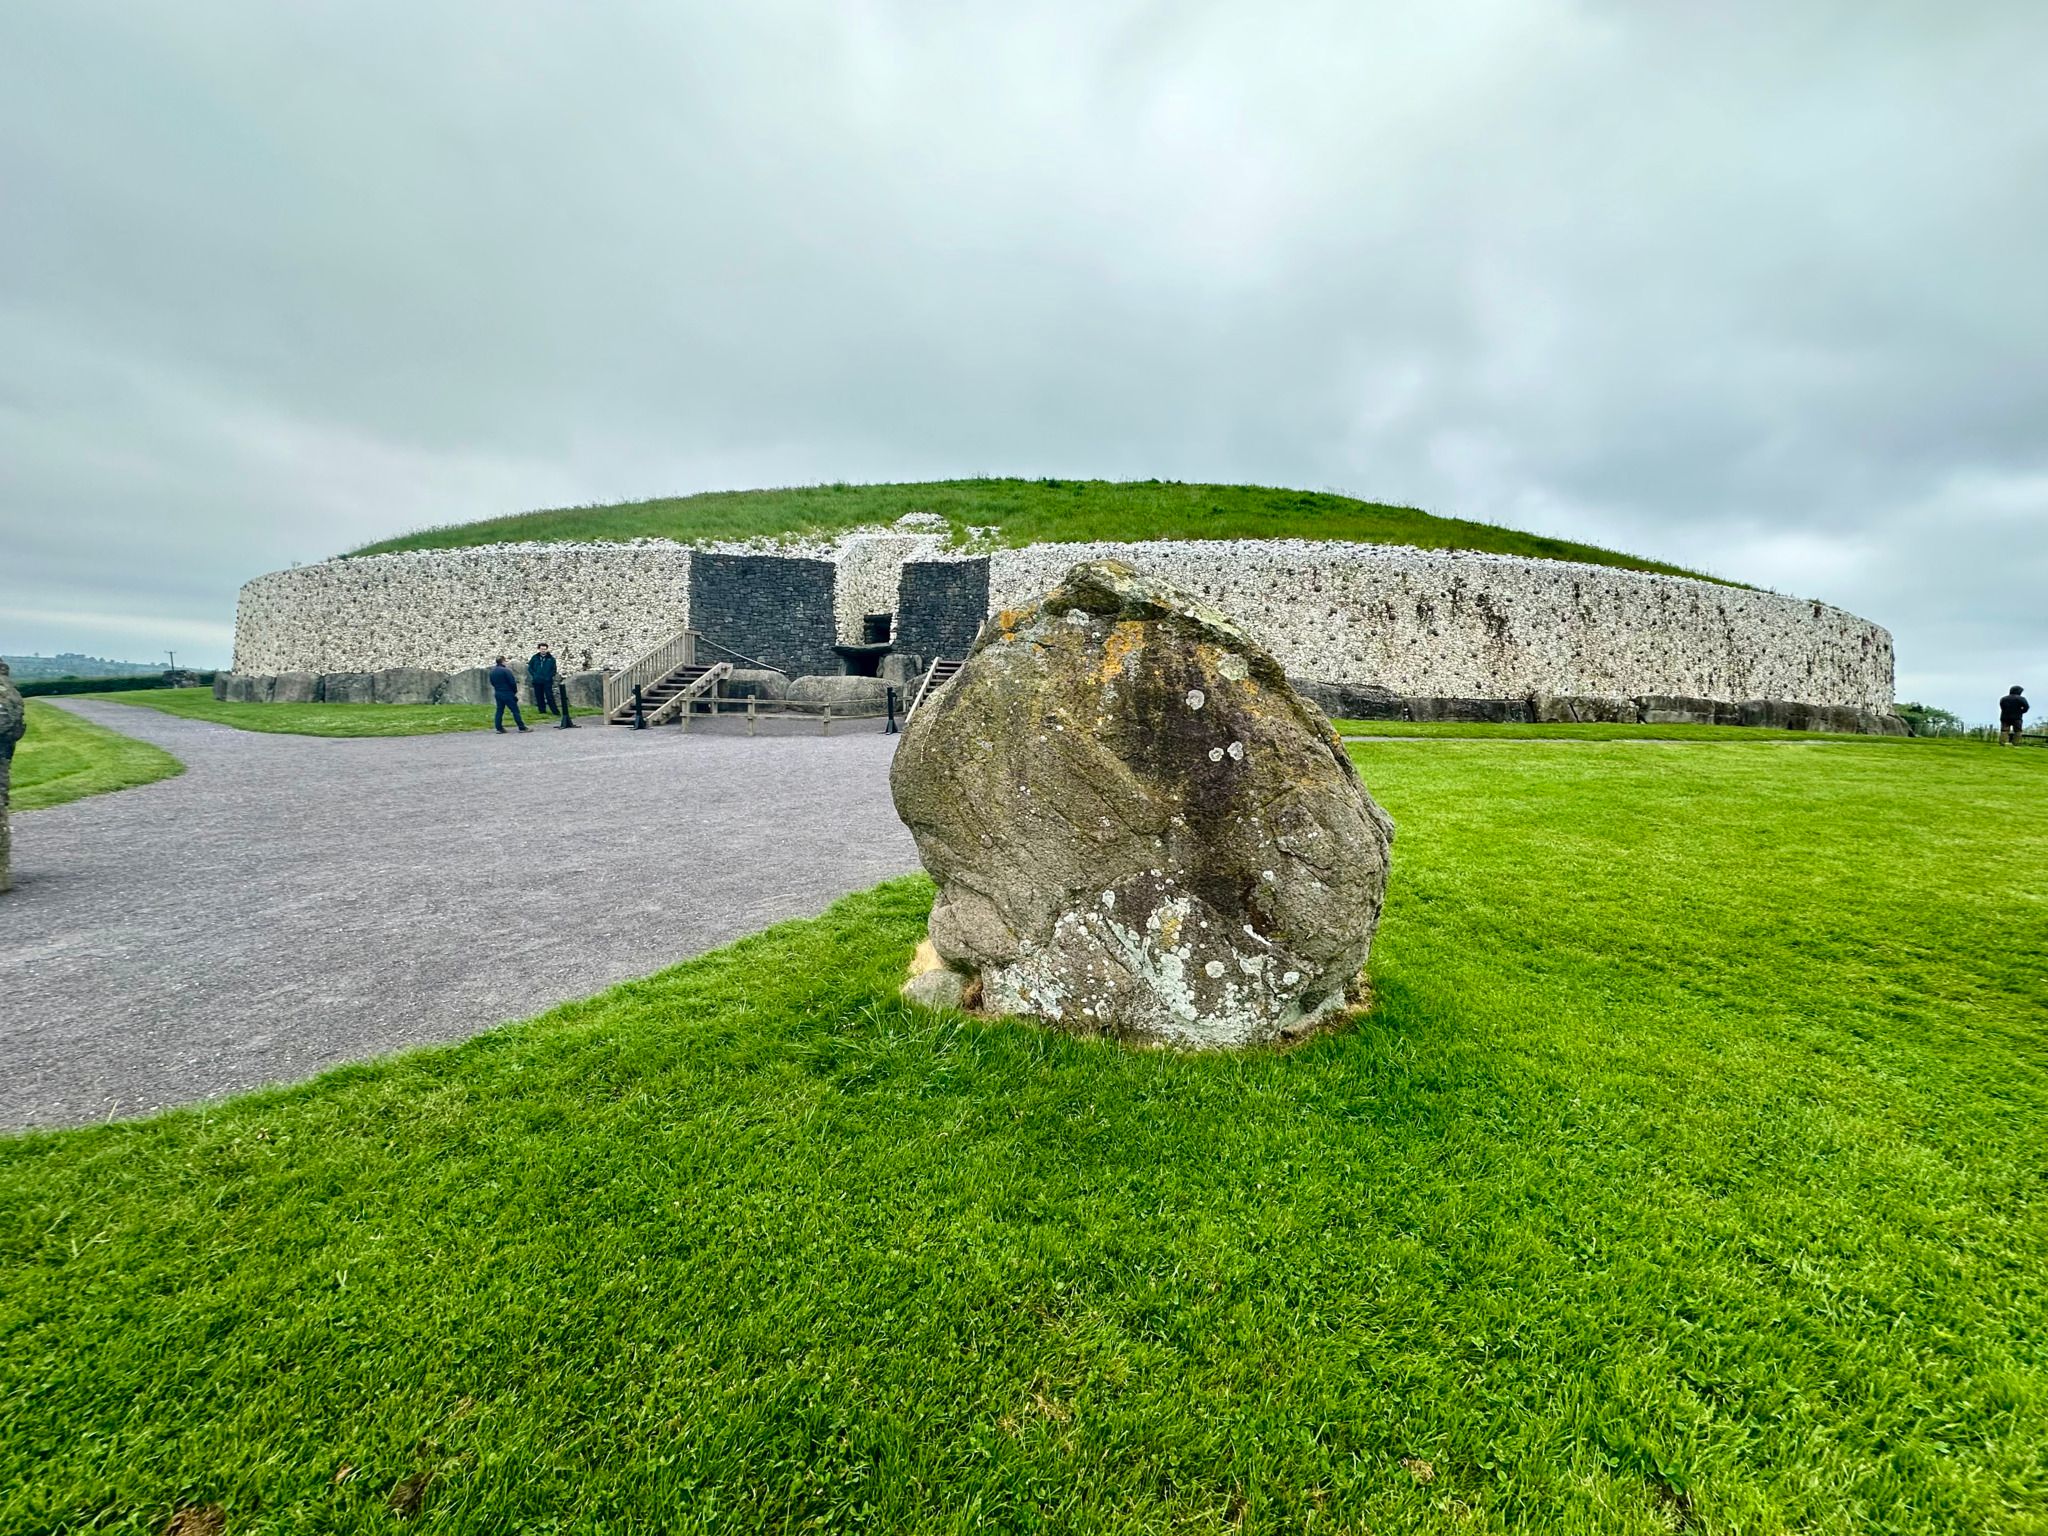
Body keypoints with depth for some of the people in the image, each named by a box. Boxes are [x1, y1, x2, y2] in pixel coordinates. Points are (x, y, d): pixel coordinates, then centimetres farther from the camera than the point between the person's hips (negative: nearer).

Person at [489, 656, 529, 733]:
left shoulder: (492, 672, 9)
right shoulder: (506, 670, -15)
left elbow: (492, 683, 16)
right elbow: (512, 682, -15)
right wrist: (515, 691, -2)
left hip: (498, 694, 7)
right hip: (508, 694, -7)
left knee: (499, 711, 11)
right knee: (515, 710, -4)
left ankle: (499, 728, 9)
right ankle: (522, 727, -3)